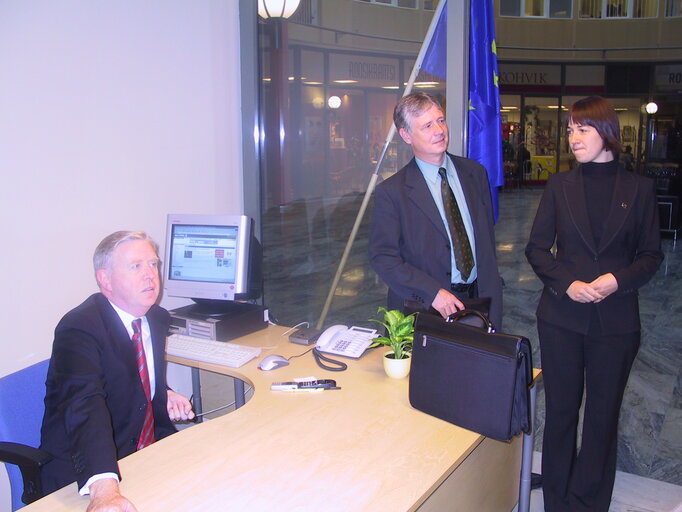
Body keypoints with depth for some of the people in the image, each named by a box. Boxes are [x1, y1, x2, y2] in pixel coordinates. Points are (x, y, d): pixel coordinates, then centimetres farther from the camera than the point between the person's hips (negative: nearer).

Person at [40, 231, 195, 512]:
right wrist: (104, 488, -45)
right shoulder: (78, 329, -19)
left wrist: (164, 396, -1)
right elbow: (84, 407, -33)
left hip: (152, 452, 6)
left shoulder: (158, 318, 3)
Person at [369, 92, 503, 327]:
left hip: (480, 299, 4)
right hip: (425, 309, -4)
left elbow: (488, 234, 11)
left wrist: (490, 287, 6)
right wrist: (433, 292, -21)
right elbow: (383, 257, -13)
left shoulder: (475, 172, 4)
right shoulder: (391, 192, -11)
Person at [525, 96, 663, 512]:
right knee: (561, 409, 10)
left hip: (616, 320, 0)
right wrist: (567, 283, -13)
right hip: (562, 316, 1)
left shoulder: (639, 189, 1)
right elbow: (537, 247, 2)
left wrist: (617, 279, -16)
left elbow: (651, 254, 3)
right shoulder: (560, 186, 3)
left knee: (603, 413, 10)